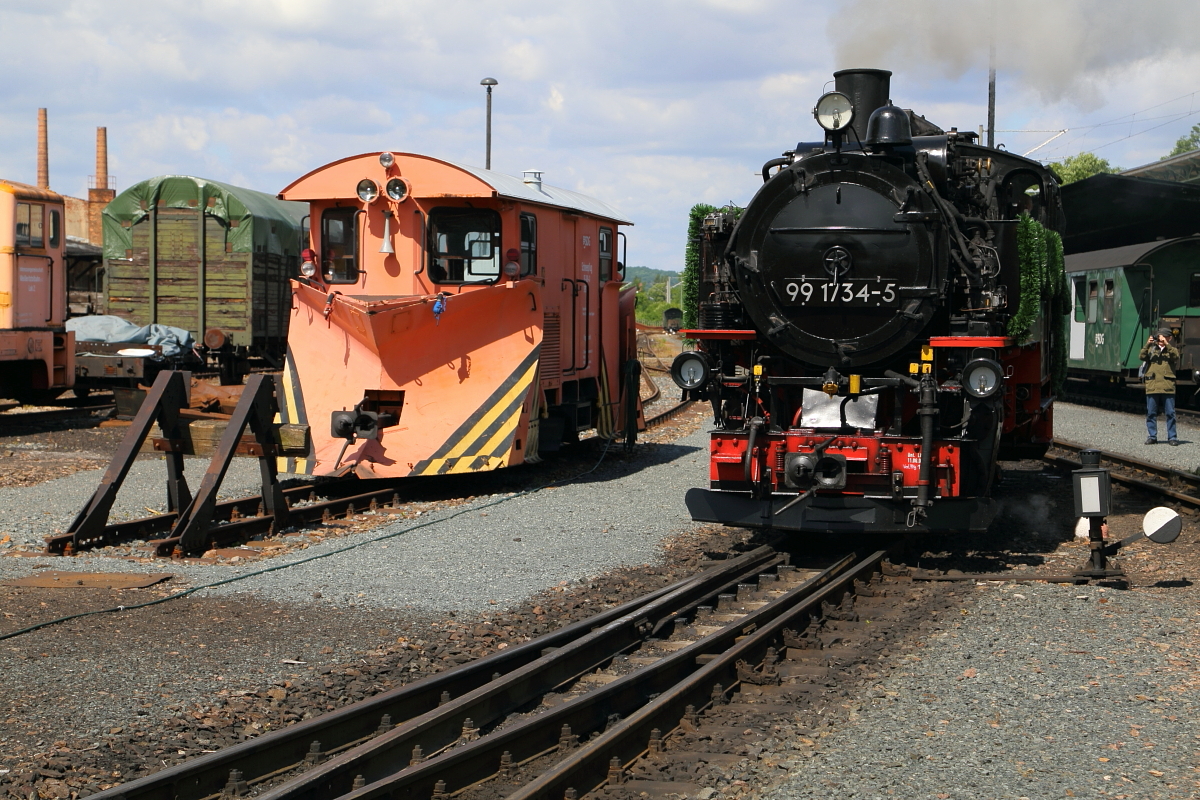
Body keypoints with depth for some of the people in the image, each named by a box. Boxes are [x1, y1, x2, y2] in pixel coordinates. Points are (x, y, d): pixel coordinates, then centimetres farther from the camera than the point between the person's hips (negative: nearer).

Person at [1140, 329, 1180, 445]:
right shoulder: (1151, 349, 15)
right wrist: (1147, 344, -16)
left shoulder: (1172, 350, 13)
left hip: (1167, 387, -1)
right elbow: (1142, 357, -3)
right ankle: (1152, 437, 9)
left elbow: (1176, 357, -10)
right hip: (1152, 386, 1)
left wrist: (1167, 345, -19)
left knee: (1170, 413, -2)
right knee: (1151, 413, 3)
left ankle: (1172, 437, 3)